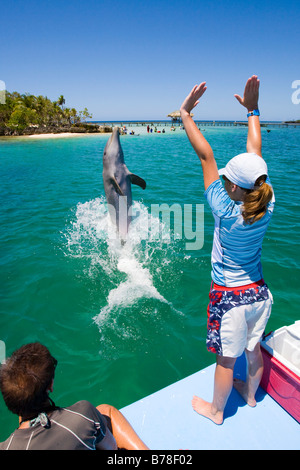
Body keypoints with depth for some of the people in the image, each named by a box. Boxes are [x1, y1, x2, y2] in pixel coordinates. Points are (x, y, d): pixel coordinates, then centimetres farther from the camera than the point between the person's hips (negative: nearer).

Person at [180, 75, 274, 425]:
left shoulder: (226, 212, -28)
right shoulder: (267, 206, -13)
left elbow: (206, 155, -24)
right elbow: (255, 153, -5)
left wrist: (185, 114, -18)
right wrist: (252, 110, 5)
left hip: (229, 296, -6)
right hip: (258, 291, 6)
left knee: (227, 358, 15)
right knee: (253, 348, 27)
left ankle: (216, 409, 42)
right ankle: (250, 393, 55)